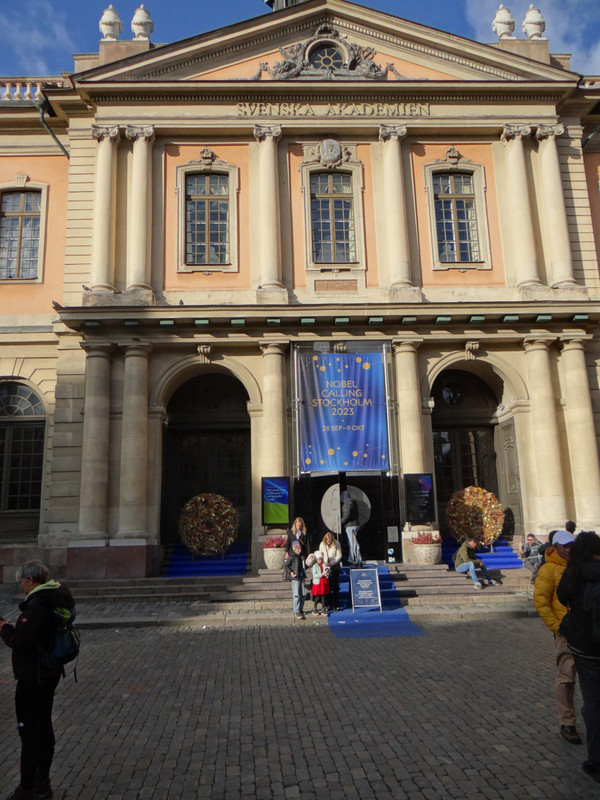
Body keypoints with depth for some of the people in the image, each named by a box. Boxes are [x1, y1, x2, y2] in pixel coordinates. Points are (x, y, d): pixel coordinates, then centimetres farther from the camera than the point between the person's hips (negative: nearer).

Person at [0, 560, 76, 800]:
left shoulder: (36, 605, -23)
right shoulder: (52, 601, 7)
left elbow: (20, 642, -26)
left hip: (33, 678, -10)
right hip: (50, 673, 10)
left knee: (29, 733, 2)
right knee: (44, 728, 19)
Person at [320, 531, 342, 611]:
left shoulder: (336, 544, -9)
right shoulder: (322, 545, -4)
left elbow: (339, 556, -7)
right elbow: (321, 556, 0)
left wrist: (331, 563, -19)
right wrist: (325, 564, -17)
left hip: (335, 567, -1)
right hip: (326, 567, 1)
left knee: (335, 586, -2)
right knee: (328, 587, 2)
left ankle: (336, 605, 4)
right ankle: (330, 605, 9)